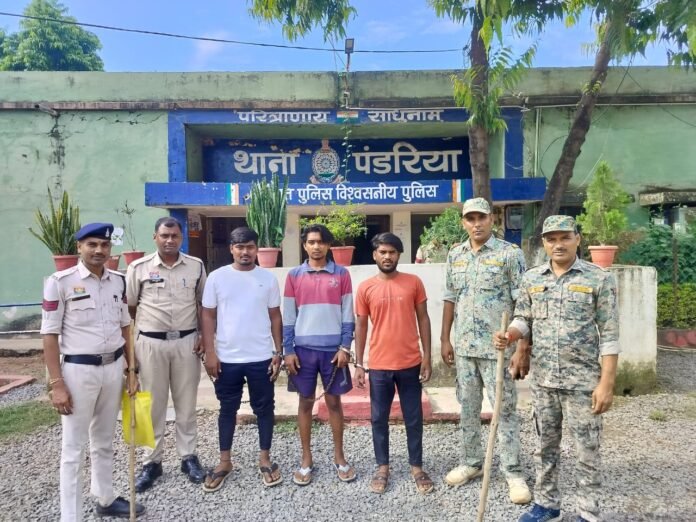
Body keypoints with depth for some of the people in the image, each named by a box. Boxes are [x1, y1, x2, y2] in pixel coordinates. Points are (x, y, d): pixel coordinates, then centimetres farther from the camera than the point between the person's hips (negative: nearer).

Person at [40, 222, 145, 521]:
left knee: (105, 441, 19)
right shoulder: (60, 282, -10)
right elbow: (50, 335, -9)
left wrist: (131, 370, 9)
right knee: (74, 449, 5)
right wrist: (56, 383, -12)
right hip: (78, 370, -4)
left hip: (114, 368, 5)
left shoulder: (118, 282, 4)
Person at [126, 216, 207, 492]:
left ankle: (189, 457, 25)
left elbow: (204, 304, 10)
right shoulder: (138, 268, -2)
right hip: (151, 343, -1)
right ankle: (152, 462, 23)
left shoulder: (196, 266, 2)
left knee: (186, 404, 11)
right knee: (153, 405, 9)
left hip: (186, 342, 1)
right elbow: (128, 308, 3)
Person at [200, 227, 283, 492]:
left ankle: (265, 458, 27)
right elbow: (208, 316, 0)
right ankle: (224, 461, 29)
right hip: (227, 358, 0)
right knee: (228, 409, 13)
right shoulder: (217, 277, -2)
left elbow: (275, 316, 4)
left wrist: (278, 353, 1)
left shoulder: (268, 278, 0)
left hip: (261, 358, 1)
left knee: (264, 408, 10)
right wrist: (210, 353, -5)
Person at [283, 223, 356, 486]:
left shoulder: (341, 274, 1)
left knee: (334, 402, 9)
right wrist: (288, 350, -2)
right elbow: (288, 317, 3)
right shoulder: (294, 275, 2)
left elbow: (347, 314, 1)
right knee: (306, 402, 9)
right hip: (304, 349, 1)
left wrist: (345, 347, -6)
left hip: (333, 349, 0)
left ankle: (339, 458, 24)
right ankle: (306, 460, 22)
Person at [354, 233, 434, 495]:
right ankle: (382, 467, 28)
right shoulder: (365, 288, -1)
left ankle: (416, 467, 28)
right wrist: (358, 364, 0)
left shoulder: (414, 282, -1)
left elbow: (423, 319, 3)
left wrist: (427, 357, -1)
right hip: (379, 366, 0)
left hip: (410, 364, 0)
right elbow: (360, 326, 3)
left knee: (414, 418, 11)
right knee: (379, 418, 11)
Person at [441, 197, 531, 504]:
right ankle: (472, 462, 31)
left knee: (505, 410, 5)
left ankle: (513, 472, 19)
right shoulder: (455, 255, 8)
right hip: (464, 347, 5)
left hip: (497, 348, -5)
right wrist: (445, 339, 9)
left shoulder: (510, 254, -7)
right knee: (468, 408, 15)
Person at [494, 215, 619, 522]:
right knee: (546, 445, 17)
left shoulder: (599, 279, -7)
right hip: (542, 379, 4)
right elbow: (523, 319, 10)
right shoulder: (531, 279, 3)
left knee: (587, 450, 8)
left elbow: (609, 335, -8)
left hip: (583, 380, -3)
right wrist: (509, 335, -12)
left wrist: (607, 382, -12)